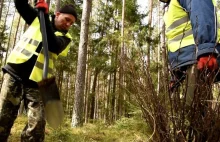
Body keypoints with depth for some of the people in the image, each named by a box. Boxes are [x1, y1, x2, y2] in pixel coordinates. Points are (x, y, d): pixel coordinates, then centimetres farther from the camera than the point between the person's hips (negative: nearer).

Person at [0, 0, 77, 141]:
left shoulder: (65, 38, 6)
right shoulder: (38, 18, 13)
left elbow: (52, 45, -15)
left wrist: (45, 15, -21)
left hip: (35, 81, 0)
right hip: (14, 74, 1)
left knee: (38, 123, -10)